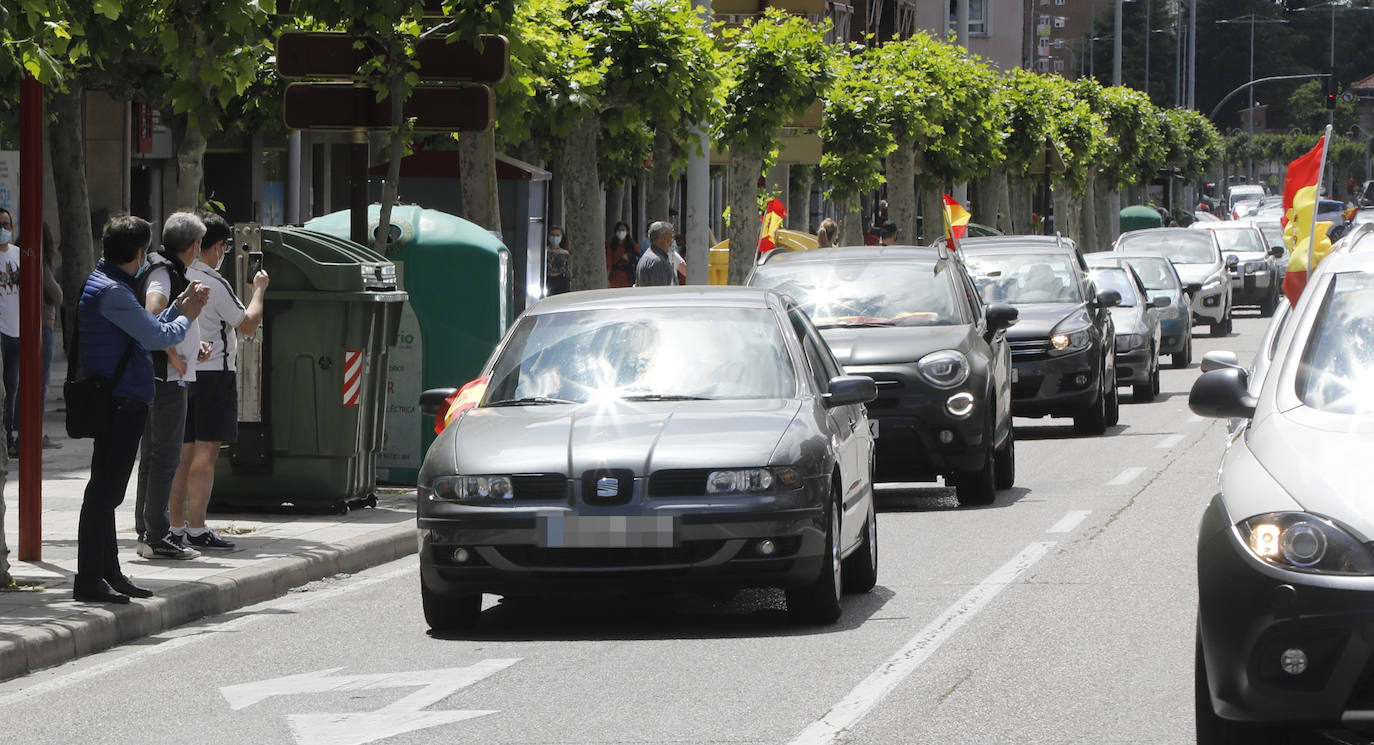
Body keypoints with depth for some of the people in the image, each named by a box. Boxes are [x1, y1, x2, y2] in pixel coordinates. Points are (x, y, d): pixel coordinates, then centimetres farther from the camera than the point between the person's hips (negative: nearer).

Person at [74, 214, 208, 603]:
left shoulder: (112, 286, 16)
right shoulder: (110, 291, -17)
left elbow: (147, 333, 22)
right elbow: (158, 337, -16)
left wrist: (179, 305, 18)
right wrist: (186, 316, 1)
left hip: (122, 402, 11)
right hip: (119, 402, -11)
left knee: (108, 491, 14)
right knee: (104, 491, -9)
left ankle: (109, 573, 21)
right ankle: (89, 579, -8)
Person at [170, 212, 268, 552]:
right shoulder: (214, 284, -14)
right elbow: (248, 324, -8)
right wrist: (259, 290, 7)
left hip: (183, 371, 8)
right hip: (214, 371, -8)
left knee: (184, 452, 11)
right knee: (206, 451, -7)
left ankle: (176, 526, 13)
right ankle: (197, 529, -10)